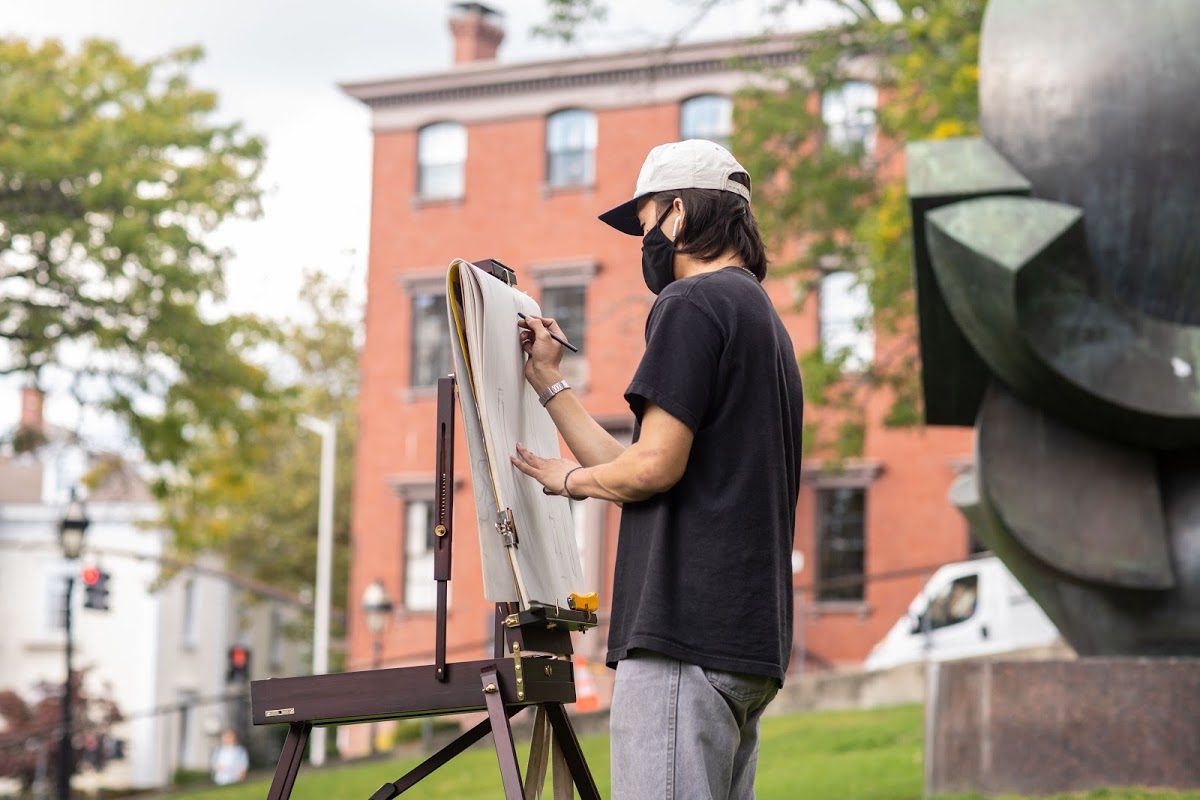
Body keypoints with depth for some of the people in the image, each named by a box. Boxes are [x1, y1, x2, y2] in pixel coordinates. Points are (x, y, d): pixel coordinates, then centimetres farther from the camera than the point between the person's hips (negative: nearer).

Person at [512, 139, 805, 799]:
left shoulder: (692, 304, -5)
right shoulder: (765, 319, 26)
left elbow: (653, 466, -14)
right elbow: (638, 468, 25)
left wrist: (570, 478, 5)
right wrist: (549, 382, 29)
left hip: (684, 629, -10)